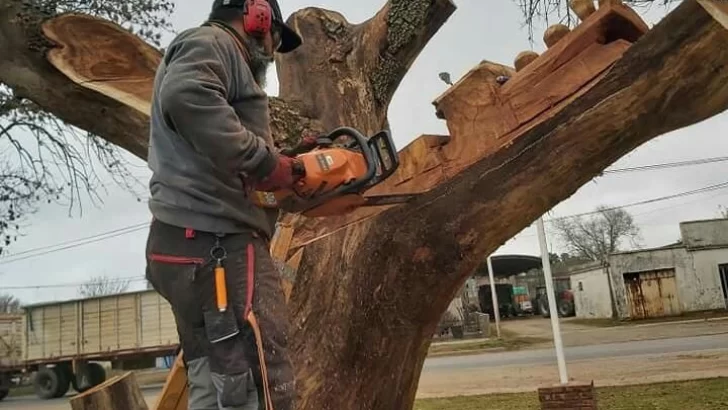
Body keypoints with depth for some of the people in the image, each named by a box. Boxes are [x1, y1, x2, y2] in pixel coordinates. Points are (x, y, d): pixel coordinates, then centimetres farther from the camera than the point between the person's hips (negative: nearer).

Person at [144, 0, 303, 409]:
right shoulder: (212, 43, 3)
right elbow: (185, 96, -22)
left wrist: (291, 160, 18)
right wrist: (264, 161, -19)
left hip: (197, 245, 11)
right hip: (214, 242, -11)